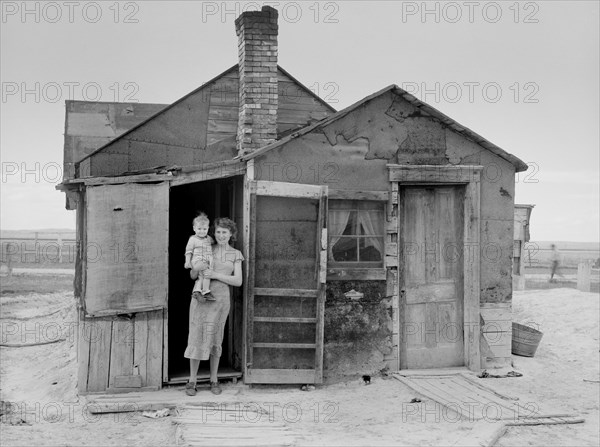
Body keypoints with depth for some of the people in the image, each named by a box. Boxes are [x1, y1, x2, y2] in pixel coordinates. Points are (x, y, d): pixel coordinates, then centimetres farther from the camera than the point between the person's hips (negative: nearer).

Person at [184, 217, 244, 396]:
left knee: (215, 338, 3)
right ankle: (192, 381, 6)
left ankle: (214, 380, 15)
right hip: (200, 296, 0)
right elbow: (193, 276, 9)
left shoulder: (235, 254, 9)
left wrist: (216, 275, -11)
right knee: (196, 336, -2)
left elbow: (238, 281, 0)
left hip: (220, 299, 0)